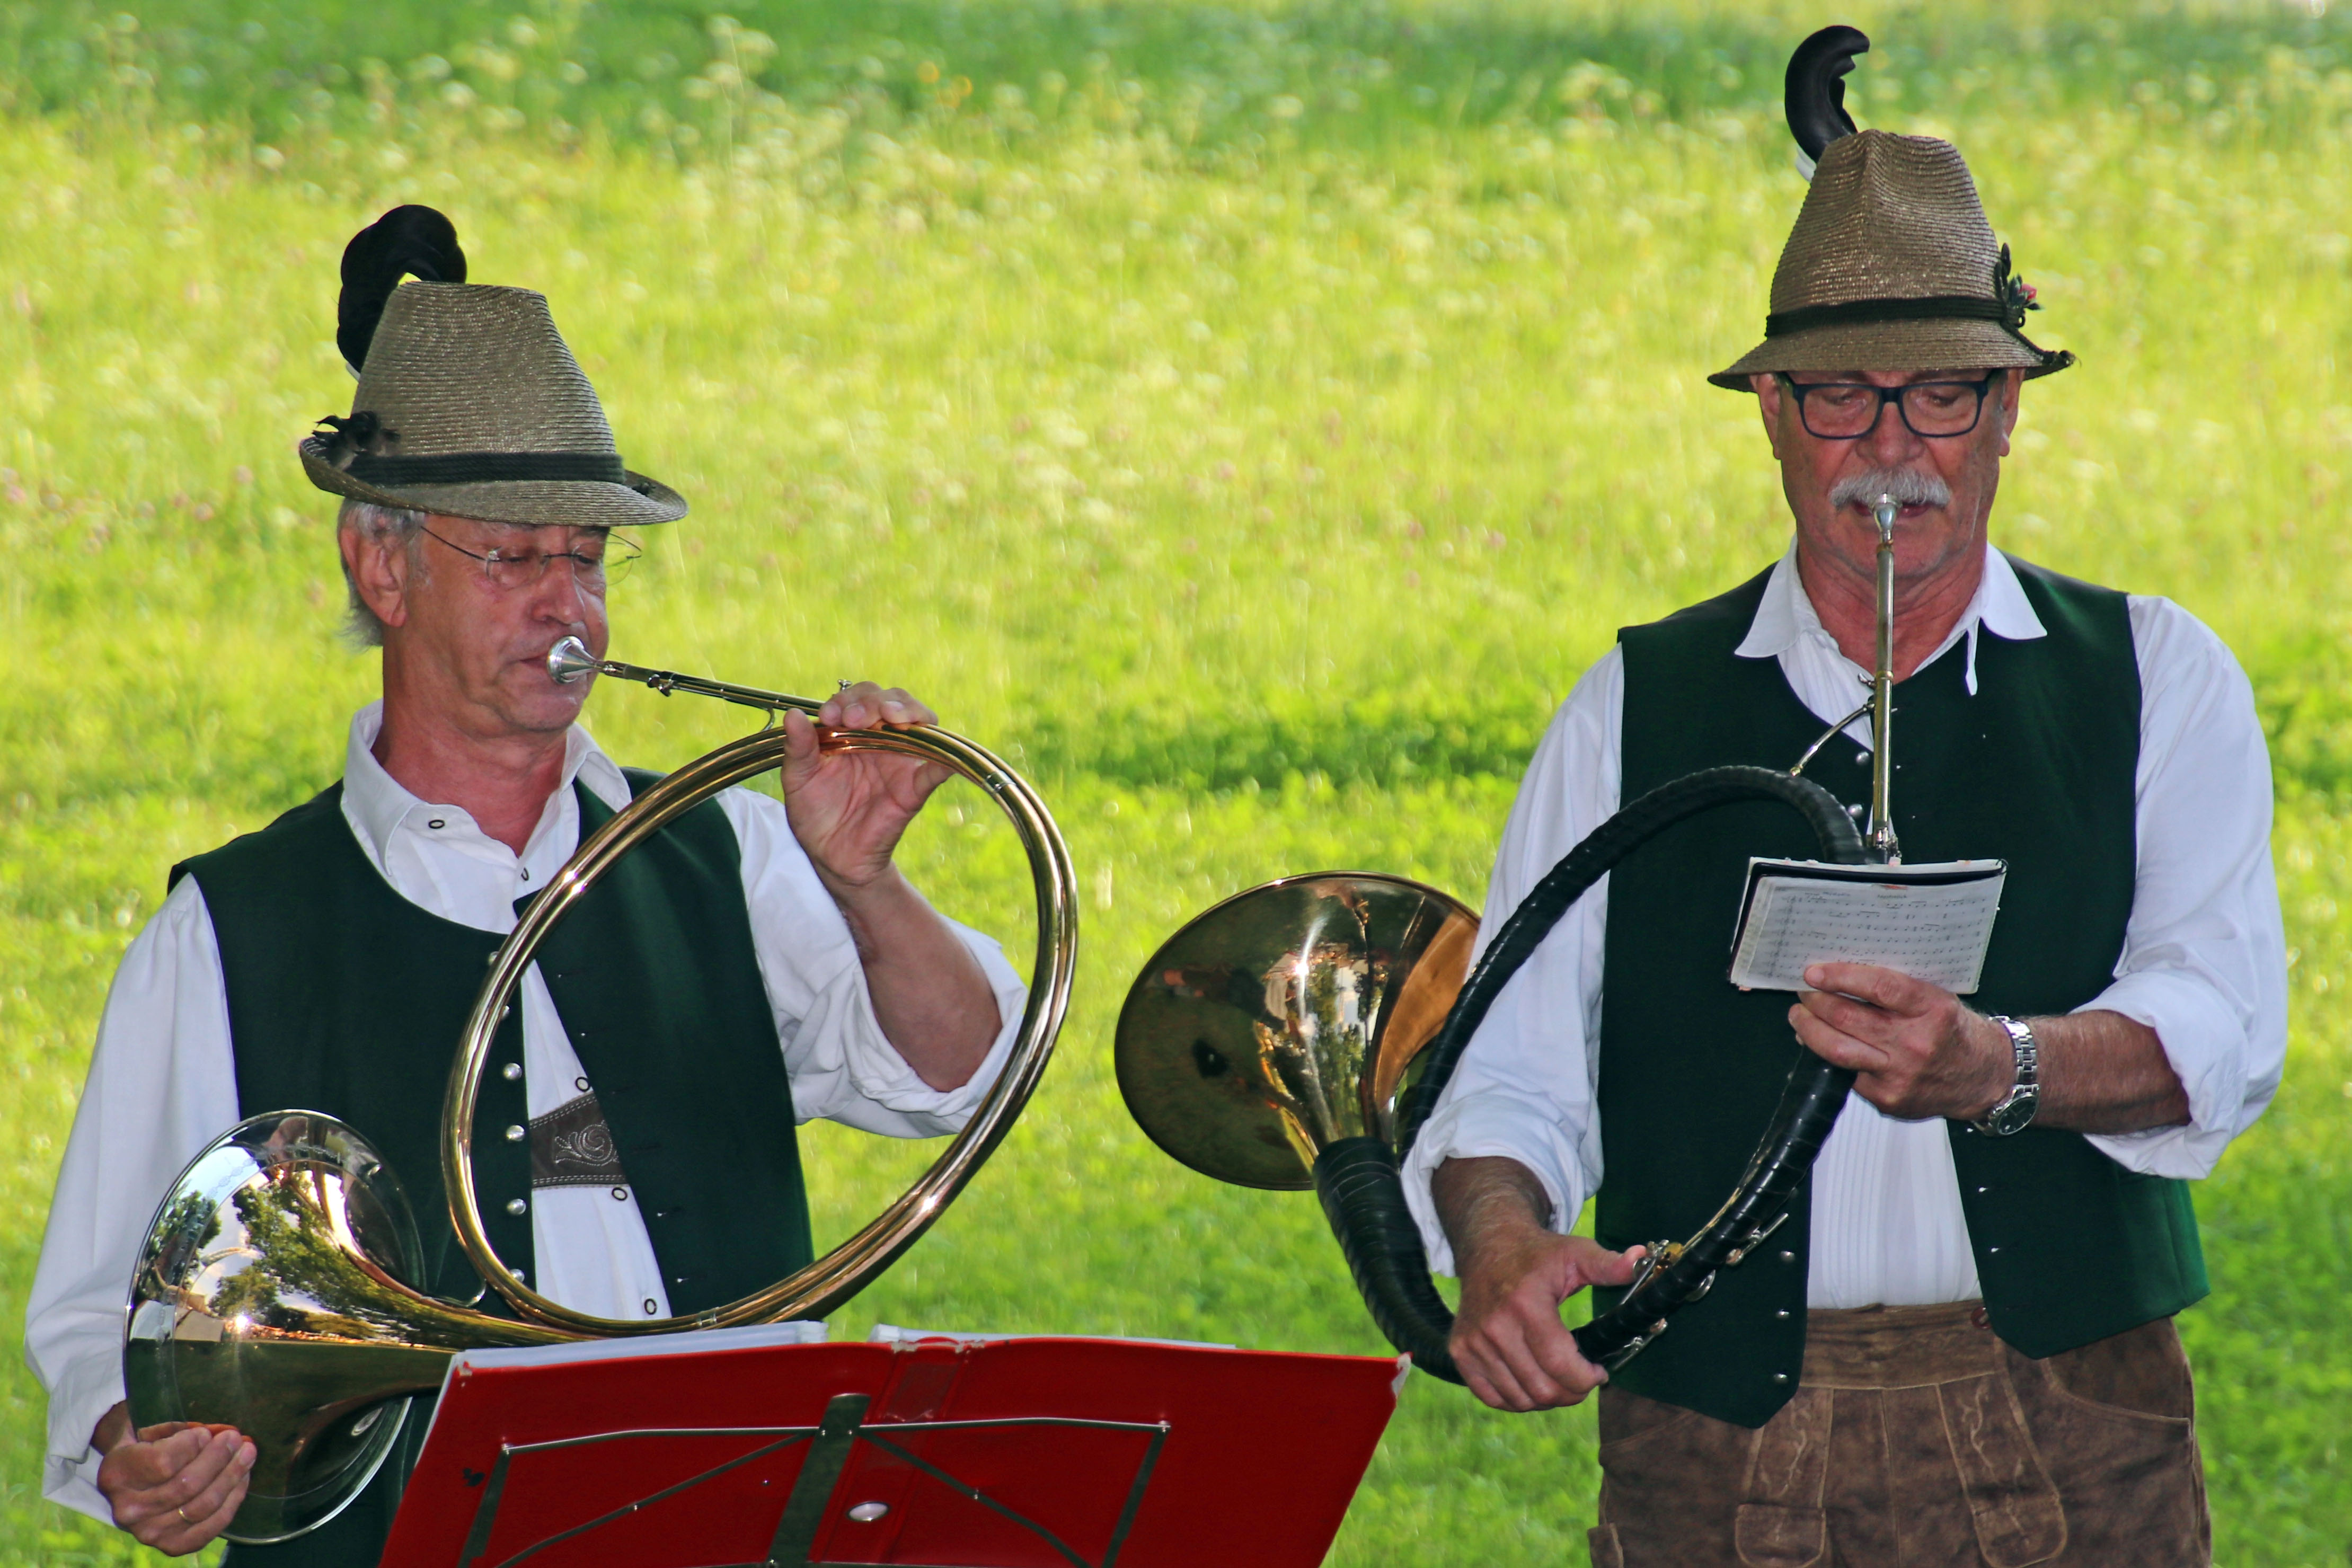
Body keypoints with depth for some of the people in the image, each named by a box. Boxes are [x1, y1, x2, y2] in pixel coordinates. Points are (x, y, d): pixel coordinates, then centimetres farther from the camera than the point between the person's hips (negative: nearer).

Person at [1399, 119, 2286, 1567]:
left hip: (2069, 1446, -1)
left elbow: (2221, 1024, -7)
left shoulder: (2154, 680, 8)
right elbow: (1511, 1059, 4)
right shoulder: (1634, 712, 11)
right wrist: (1500, 1238, -19)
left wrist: (2000, 1069, -28)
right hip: (1716, 1448, 1)